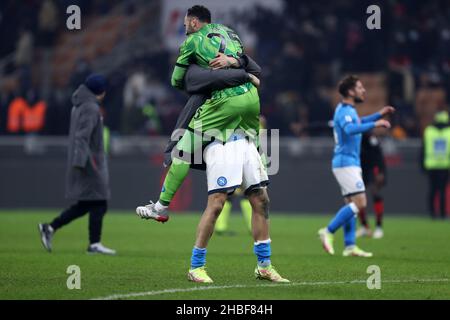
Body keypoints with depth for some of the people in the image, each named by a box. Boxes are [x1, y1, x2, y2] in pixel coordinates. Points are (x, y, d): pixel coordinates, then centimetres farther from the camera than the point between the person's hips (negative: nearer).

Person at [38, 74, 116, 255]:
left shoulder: (79, 106, 16)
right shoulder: (91, 108, -13)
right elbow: (82, 136, -22)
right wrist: (79, 162, -27)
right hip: (91, 163, -10)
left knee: (84, 205, 12)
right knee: (98, 204, -4)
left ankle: (50, 228, 8)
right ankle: (94, 244, -3)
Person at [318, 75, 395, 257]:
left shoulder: (348, 110, 16)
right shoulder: (344, 111, -15)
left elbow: (358, 123, 39)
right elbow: (350, 129, -36)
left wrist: (379, 115, 33)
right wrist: (375, 124, -36)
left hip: (350, 163, 10)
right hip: (346, 163, -10)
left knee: (352, 205, 7)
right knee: (360, 203, -15)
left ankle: (349, 246, 6)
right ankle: (328, 232, -12)